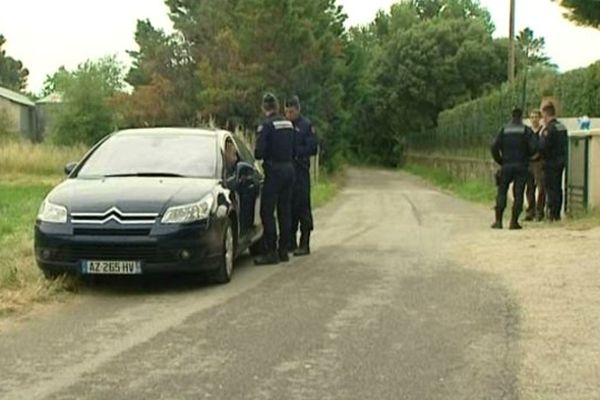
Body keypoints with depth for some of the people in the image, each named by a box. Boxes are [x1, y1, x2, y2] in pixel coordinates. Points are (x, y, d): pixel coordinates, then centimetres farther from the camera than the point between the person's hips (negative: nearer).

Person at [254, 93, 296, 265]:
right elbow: (294, 149, 13)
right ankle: (284, 250, 16)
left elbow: (259, 152, -15)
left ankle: (271, 252, -5)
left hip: (274, 170, -7)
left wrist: (259, 155, 6)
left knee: (267, 212, -3)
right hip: (289, 169, 7)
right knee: (285, 211, 12)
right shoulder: (289, 124, 9)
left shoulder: (266, 125, -12)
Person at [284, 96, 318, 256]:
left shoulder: (306, 125, -3)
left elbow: (313, 148, -8)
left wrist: (294, 151, -14)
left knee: (302, 207, -4)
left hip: (300, 172, -5)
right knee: (289, 207, 9)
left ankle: (304, 244, 0)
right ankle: (291, 241, 17)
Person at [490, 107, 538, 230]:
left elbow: (494, 147, -3)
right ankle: (514, 221, -1)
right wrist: (526, 155, 10)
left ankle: (498, 221, 2)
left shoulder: (504, 130, 5)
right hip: (521, 166, -1)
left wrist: (500, 161, 10)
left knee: (501, 192, 7)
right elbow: (534, 147, -10)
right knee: (518, 193, 2)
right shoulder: (527, 130, -1)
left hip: (506, 165, 2)